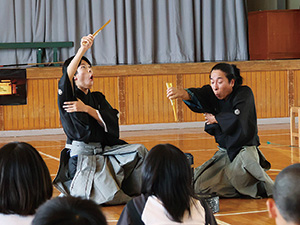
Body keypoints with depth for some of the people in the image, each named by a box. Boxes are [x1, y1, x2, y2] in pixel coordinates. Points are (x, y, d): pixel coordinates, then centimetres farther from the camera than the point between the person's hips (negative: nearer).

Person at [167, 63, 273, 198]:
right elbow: (197, 96, -21)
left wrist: (215, 119, -12)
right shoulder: (213, 94, 1)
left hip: (244, 150, -6)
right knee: (199, 185, -2)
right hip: (225, 151, 6)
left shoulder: (244, 93, -12)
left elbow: (238, 119, -28)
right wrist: (182, 93, -44)